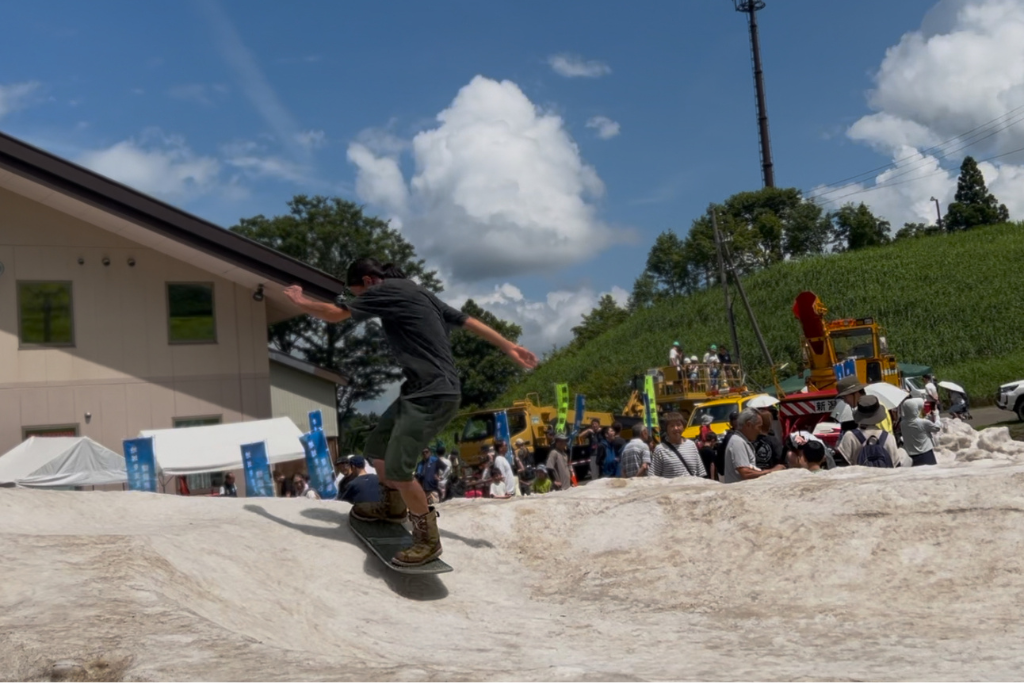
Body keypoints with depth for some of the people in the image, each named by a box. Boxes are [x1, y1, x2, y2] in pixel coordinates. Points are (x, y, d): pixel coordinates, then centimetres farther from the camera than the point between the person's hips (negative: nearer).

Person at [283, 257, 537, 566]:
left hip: (433, 395, -10)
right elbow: (468, 321, 19)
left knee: (398, 468, -13)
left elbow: (335, 314, -5)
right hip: (420, 390, 10)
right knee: (376, 447, 19)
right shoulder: (417, 293, 19)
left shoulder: (386, 291, -8)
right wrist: (508, 347, 21)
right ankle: (392, 506, 42)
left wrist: (301, 301, 14)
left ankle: (428, 540, 0)